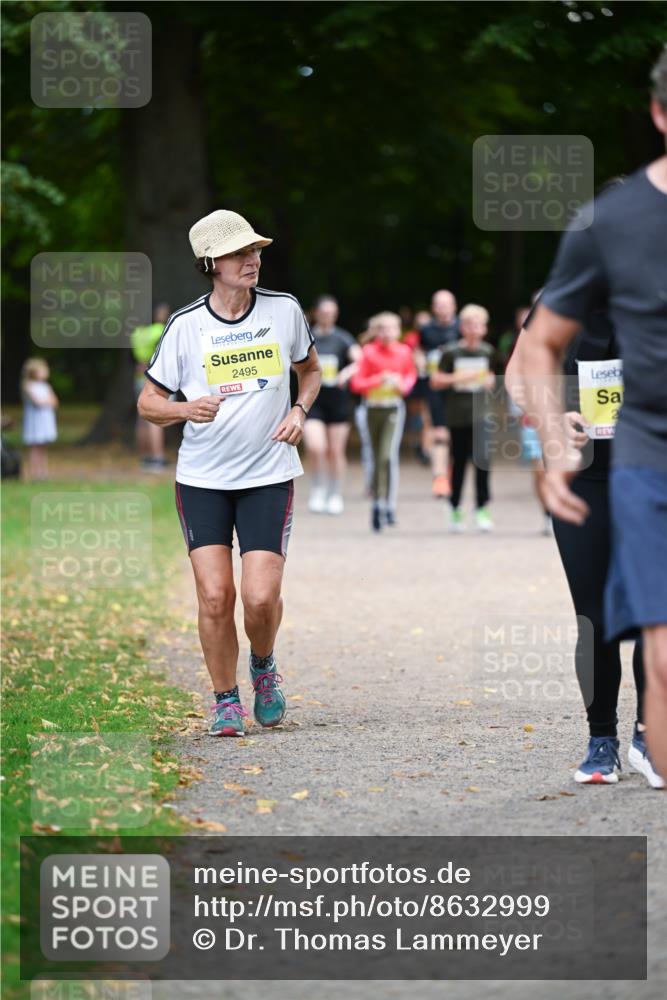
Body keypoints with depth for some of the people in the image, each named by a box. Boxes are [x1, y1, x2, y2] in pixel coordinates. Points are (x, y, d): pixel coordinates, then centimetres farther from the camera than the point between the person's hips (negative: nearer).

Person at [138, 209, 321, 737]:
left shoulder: (285, 310, 0)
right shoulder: (185, 325, -4)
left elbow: (311, 370, 18)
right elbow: (148, 402, 4)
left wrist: (300, 410, -2)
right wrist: (186, 409, -17)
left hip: (269, 475, 0)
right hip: (202, 479, 0)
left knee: (261, 597, -11)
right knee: (215, 595, -7)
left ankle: (263, 665, 22)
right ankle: (226, 702, 12)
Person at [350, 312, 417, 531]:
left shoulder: (404, 352, 1)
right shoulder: (369, 352, -3)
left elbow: (411, 374, 19)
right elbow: (357, 383, -5)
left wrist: (403, 385, -2)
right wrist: (379, 380, -19)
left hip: (394, 409, -1)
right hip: (373, 408, 1)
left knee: (388, 456, -17)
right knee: (377, 460, 9)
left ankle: (389, 505, -14)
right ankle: (377, 504, 24)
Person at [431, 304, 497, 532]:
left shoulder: (488, 352, 6)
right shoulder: (451, 353, -2)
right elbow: (435, 382, 0)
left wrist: (490, 380, 1)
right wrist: (456, 378, -15)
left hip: (481, 413, 1)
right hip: (458, 414, -1)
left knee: (482, 457, -16)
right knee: (459, 462, 8)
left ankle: (482, 509, -10)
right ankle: (455, 509, 22)